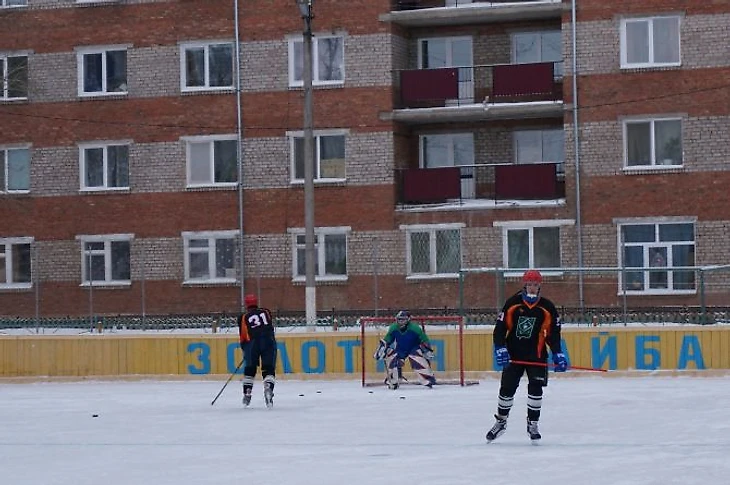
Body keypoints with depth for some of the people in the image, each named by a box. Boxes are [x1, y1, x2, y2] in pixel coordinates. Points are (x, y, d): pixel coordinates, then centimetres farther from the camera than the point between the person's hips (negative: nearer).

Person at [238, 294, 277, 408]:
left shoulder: (243, 317, 15)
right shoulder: (266, 312, 18)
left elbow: (243, 336, 15)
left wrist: (245, 349, 29)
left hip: (252, 342, 0)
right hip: (269, 342, 1)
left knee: (249, 369, 15)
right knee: (269, 369, 3)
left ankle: (247, 394, 14)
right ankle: (268, 389, -21)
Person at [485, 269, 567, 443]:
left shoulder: (547, 308, -5)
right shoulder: (512, 303, -8)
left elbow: (553, 333, 2)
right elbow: (500, 328, -6)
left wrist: (558, 354, -6)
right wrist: (500, 349, -16)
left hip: (536, 355, 0)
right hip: (513, 354, 0)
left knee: (535, 388, -8)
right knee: (507, 388, 4)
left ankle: (533, 424, 4)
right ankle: (501, 422, 21)